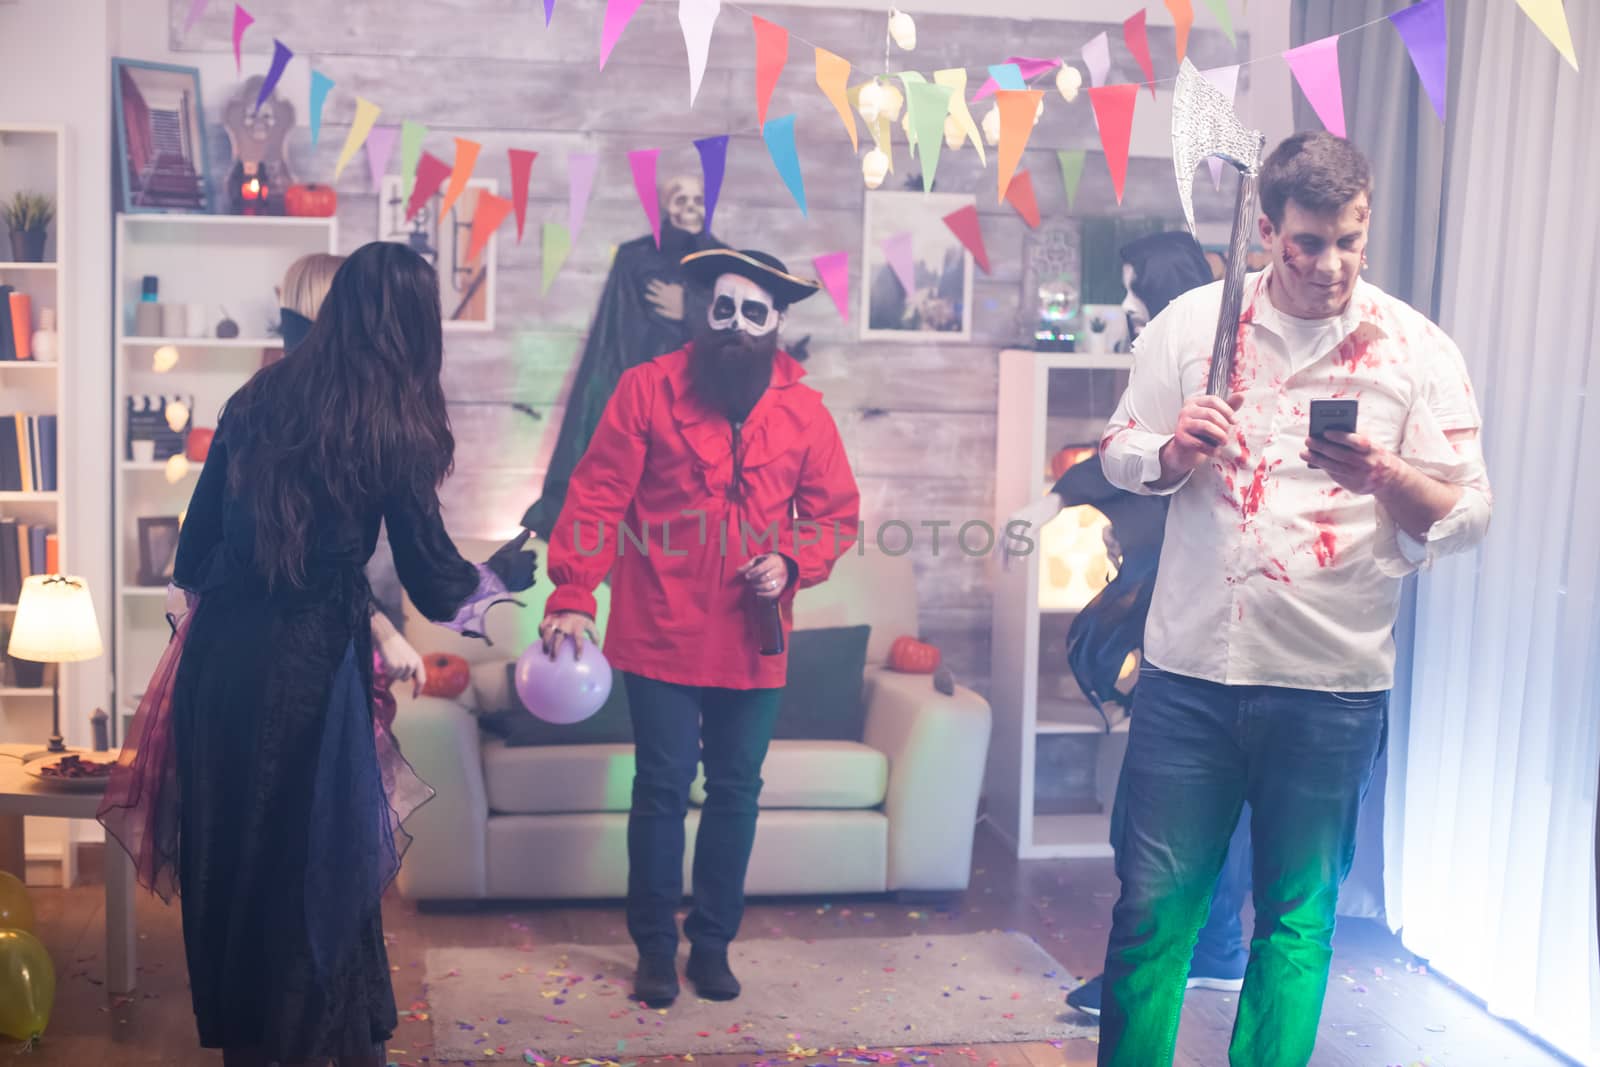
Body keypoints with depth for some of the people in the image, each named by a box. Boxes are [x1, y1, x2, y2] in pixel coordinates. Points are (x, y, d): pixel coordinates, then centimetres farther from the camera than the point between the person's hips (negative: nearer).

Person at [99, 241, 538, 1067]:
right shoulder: (395, 427, -6)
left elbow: (196, 542, 10)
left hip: (220, 650, 5)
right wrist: (501, 576, 16)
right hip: (311, 658, -4)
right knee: (320, 849, 10)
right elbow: (434, 582, -3)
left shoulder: (257, 398, 7)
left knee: (226, 842, 16)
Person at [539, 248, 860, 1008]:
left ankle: (713, 942, 26)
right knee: (662, 789, 5)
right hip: (661, 637, -2)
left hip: (753, 644, 3)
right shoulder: (647, 389, -4)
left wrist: (791, 563, -9)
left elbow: (837, 514, 10)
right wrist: (572, 597, -15)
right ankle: (655, 946, 20)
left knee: (736, 791, 11)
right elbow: (596, 499, -7)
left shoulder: (804, 412, 4)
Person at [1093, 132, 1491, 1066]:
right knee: (1152, 906, 5)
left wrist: (1384, 476, -23)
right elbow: (1120, 455, 10)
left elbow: (1468, 517, -3)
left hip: (1332, 689, -1)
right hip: (1190, 668, 1)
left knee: (1299, 917, 12)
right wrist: (1173, 452, -12)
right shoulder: (1194, 321, 4)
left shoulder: (1417, 350, -1)